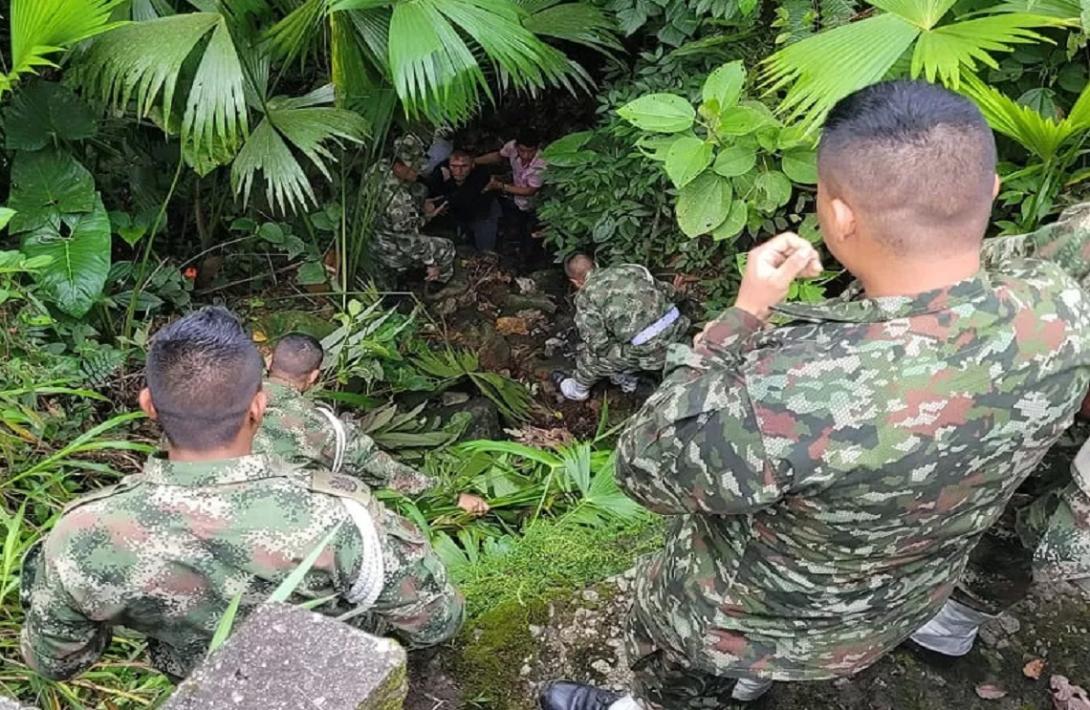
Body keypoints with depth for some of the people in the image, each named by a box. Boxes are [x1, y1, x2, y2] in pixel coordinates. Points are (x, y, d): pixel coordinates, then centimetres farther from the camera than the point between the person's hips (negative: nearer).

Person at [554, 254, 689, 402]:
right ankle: (627, 378, 51)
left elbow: (598, 344, -7)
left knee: (591, 354, 18)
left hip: (649, 348, -6)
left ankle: (579, 388, 43)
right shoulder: (627, 268, 17)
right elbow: (668, 291, 21)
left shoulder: (585, 296, 0)